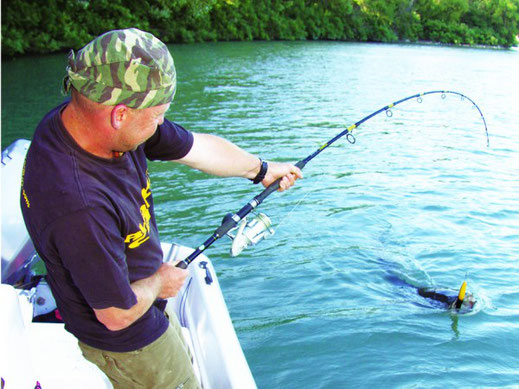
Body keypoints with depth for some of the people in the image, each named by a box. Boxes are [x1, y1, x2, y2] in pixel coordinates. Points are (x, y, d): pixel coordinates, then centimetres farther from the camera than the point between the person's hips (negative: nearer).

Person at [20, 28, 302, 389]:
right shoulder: (80, 205, -43)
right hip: (126, 340, -8)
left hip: (145, 297, 8)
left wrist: (262, 169, 11)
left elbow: (198, 148, -4)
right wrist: (158, 282, -10)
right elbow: (118, 315, -31)